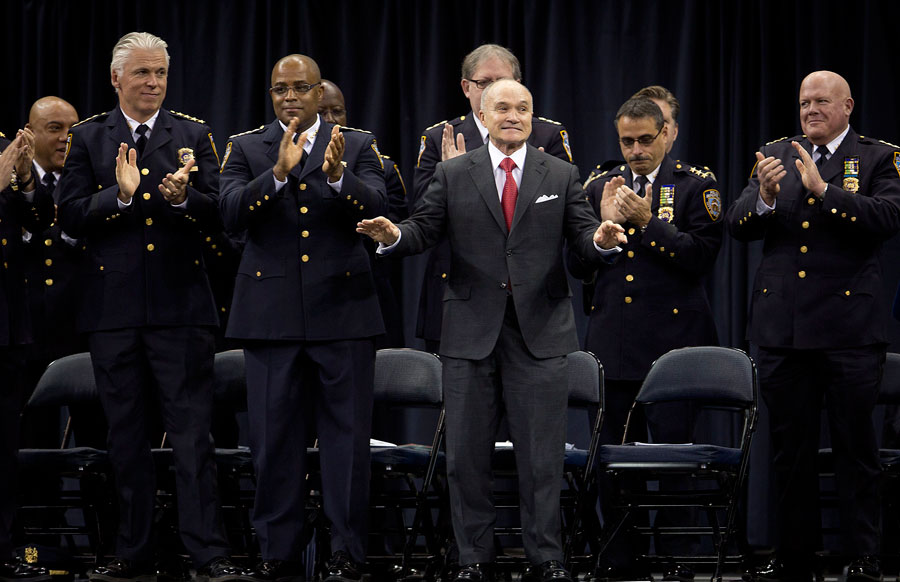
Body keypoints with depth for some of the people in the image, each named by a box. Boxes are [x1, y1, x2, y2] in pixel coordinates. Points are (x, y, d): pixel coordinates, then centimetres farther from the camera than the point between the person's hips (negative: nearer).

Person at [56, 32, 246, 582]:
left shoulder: (195, 136, 8)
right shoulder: (87, 138, 8)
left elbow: (218, 216, 1)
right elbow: (71, 217, -1)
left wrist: (183, 198, -19)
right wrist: (120, 195, -17)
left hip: (180, 306, -1)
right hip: (113, 305, 1)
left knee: (193, 432, -5)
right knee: (127, 436, 7)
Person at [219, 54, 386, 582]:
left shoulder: (358, 147, 7)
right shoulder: (246, 149, 8)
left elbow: (376, 206, -9)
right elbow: (233, 212, -8)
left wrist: (337, 177, -28)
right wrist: (278, 173, -24)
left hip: (342, 311, -1)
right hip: (271, 314, 1)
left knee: (347, 434, 0)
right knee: (275, 436, 4)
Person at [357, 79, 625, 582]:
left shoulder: (561, 176, 7)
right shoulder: (453, 175, 6)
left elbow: (583, 234, 1)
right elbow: (425, 230, 1)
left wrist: (602, 239, -22)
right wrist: (393, 236, -21)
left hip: (541, 332, 0)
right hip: (472, 332, 1)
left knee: (542, 453, 1)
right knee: (467, 452, 5)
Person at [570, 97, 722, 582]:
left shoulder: (695, 186, 1)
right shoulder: (599, 188, 13)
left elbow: (701, 256, -10)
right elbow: (578, 267, 10)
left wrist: (647, 221, -14)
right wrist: (605, 222, -5)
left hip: (673, 338, -4)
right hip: (613, 342, 4)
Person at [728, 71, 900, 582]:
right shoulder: (776, 155, 12)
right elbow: (738, 226, 4)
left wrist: (823, 189, -24)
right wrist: (764, 195, -17)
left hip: (850, 326, -4)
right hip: (782, 325, 4)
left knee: (856, 447, 0)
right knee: (790, 449, 9)